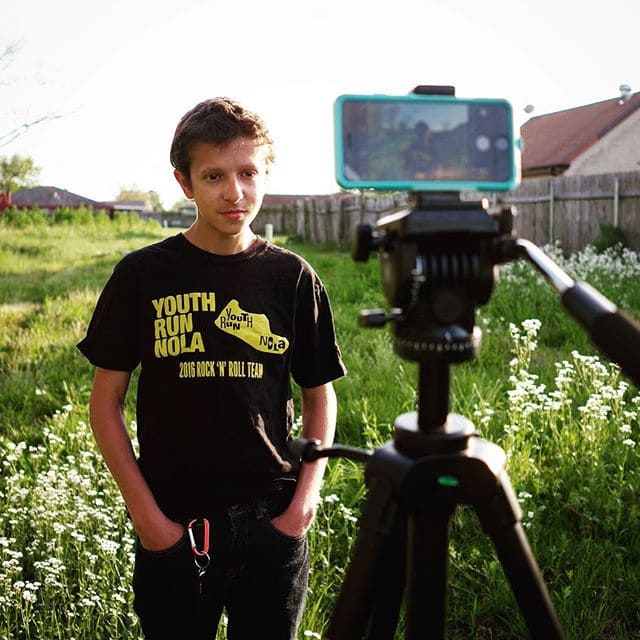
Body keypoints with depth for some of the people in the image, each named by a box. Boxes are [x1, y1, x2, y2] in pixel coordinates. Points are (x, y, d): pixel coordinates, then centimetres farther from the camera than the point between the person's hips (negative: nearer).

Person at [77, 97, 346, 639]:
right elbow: (106, 402, 0)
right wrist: (145, 513, -6)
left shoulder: (293, 277, -2)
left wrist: (306, 498, -4)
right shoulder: (144, 275, -5)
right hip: (173, 527, -1)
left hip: (273, 524, 1)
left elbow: (319, 396, 6)